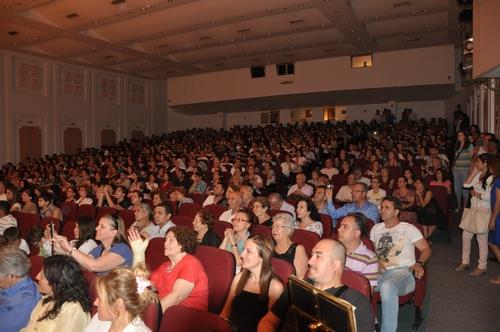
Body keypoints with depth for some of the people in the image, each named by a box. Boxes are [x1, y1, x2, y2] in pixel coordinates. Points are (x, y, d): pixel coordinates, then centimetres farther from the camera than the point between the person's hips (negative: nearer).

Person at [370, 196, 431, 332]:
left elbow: (426, 249, 10)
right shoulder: (376, 228, 23)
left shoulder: (408, 228, 11)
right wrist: (376, 261, 0)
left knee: (387, 287, -42)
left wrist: (419, 263, -10)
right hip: (380, 273, 4)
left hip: (402, 272, -4)